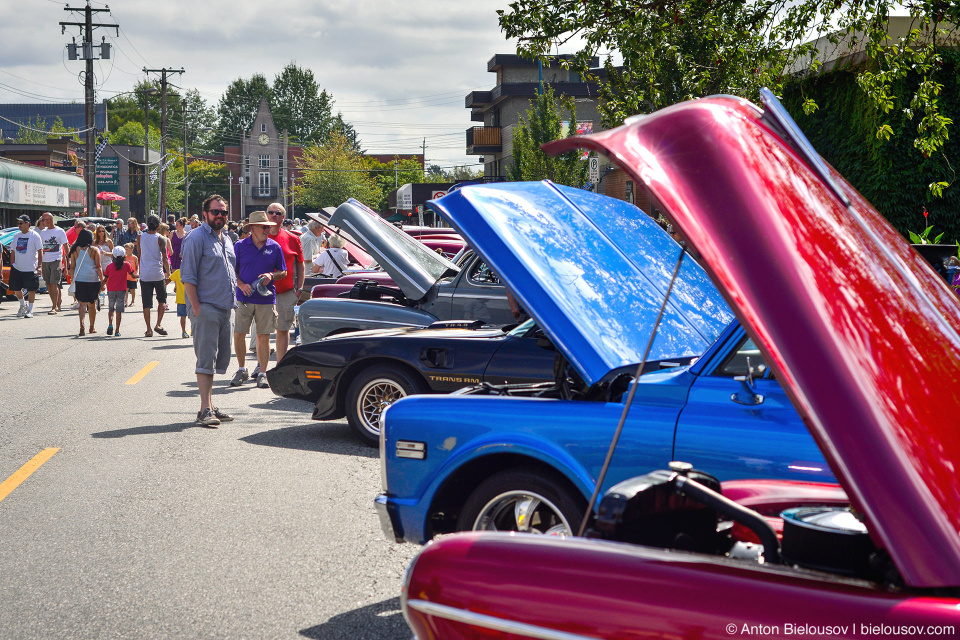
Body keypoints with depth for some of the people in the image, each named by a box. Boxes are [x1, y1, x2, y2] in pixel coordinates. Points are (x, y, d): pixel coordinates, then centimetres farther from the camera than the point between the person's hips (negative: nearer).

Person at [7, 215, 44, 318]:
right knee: (16, 289, 6)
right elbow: (13, 250, 17)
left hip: (31, 268, -5)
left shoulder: (34, 235, -5)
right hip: (17, 267, 5)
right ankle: (23, 305, 29)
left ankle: (30, 310, 10)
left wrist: (39, 266, -13)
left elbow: (40, 251, -7)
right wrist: (12, 263, 8)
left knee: (31, 289, 0)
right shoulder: (16, 235, 11)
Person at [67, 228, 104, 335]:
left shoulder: (75, 250, 4)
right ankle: (92, 327, 24)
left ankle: (82, 326, -19)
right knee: (92, 304, 13)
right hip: (93, 279, -1)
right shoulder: (94, 250, -1)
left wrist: (72, 279, 16)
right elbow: (98, 267, -2)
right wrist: (102, 282, 1)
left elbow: (72, 267, 7)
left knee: (82, 303, 1)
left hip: (79, 279, 1)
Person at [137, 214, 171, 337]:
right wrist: (168, 273, 1)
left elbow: (139, 254, 15)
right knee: (162, 300, 16)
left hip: (144, 275, 2)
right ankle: (158, 324, 5)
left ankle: (149, 329, 2)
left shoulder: (140, 237, 4)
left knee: (146, 304, 3)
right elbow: (165, 258, -8)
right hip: (158, 274, -2)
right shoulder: (160, 239, -5)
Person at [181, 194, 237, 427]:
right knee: (206, 358, -9)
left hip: (225, 309, 8)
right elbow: (188, 277, -11)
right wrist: (196, 308, -16)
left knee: (218, 359, 11)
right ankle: (205, 409, -10)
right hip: (206, 308, -8)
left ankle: (210, 406, 18)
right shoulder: (197, 239, -7)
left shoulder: (226, 240, 19)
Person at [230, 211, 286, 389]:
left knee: (263, 336, 1)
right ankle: (242, 370, 17)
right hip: (244, 298, 0)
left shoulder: (274, 247, 5)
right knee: (238, 334, -1)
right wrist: (241, 285, -11)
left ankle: (262, 374, 9)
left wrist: (272, 276, -10)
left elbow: (283, 272, 10)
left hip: (266, 299, 0)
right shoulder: (240, 246, 2)